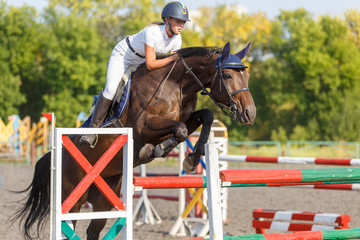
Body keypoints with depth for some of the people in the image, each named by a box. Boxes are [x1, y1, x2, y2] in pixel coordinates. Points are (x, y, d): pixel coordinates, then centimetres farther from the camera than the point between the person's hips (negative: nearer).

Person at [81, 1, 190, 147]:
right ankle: (93, 129, -18)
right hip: (122, 54, -8)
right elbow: (150, 65, -38)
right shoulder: (152, 32, -37)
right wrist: (173, 58, -39)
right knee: (110, 89, -23)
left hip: (140, 62, 8)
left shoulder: (177, 39, -15)